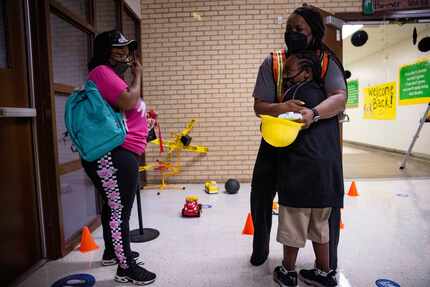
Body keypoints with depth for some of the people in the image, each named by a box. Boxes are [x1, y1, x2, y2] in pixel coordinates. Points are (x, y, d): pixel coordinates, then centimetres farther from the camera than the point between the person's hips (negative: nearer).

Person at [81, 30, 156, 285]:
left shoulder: (111, 75, 21)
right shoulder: (102, 72, -11)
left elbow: (132, 105, 22)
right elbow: (129, 102, -23)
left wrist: (136, 75, 15)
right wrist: (138, 75, -9)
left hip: (118, 153, 11)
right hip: (113, 155, -11)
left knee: (113, 206, 20)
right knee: (119, 210, -5)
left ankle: (112, 252, 37)